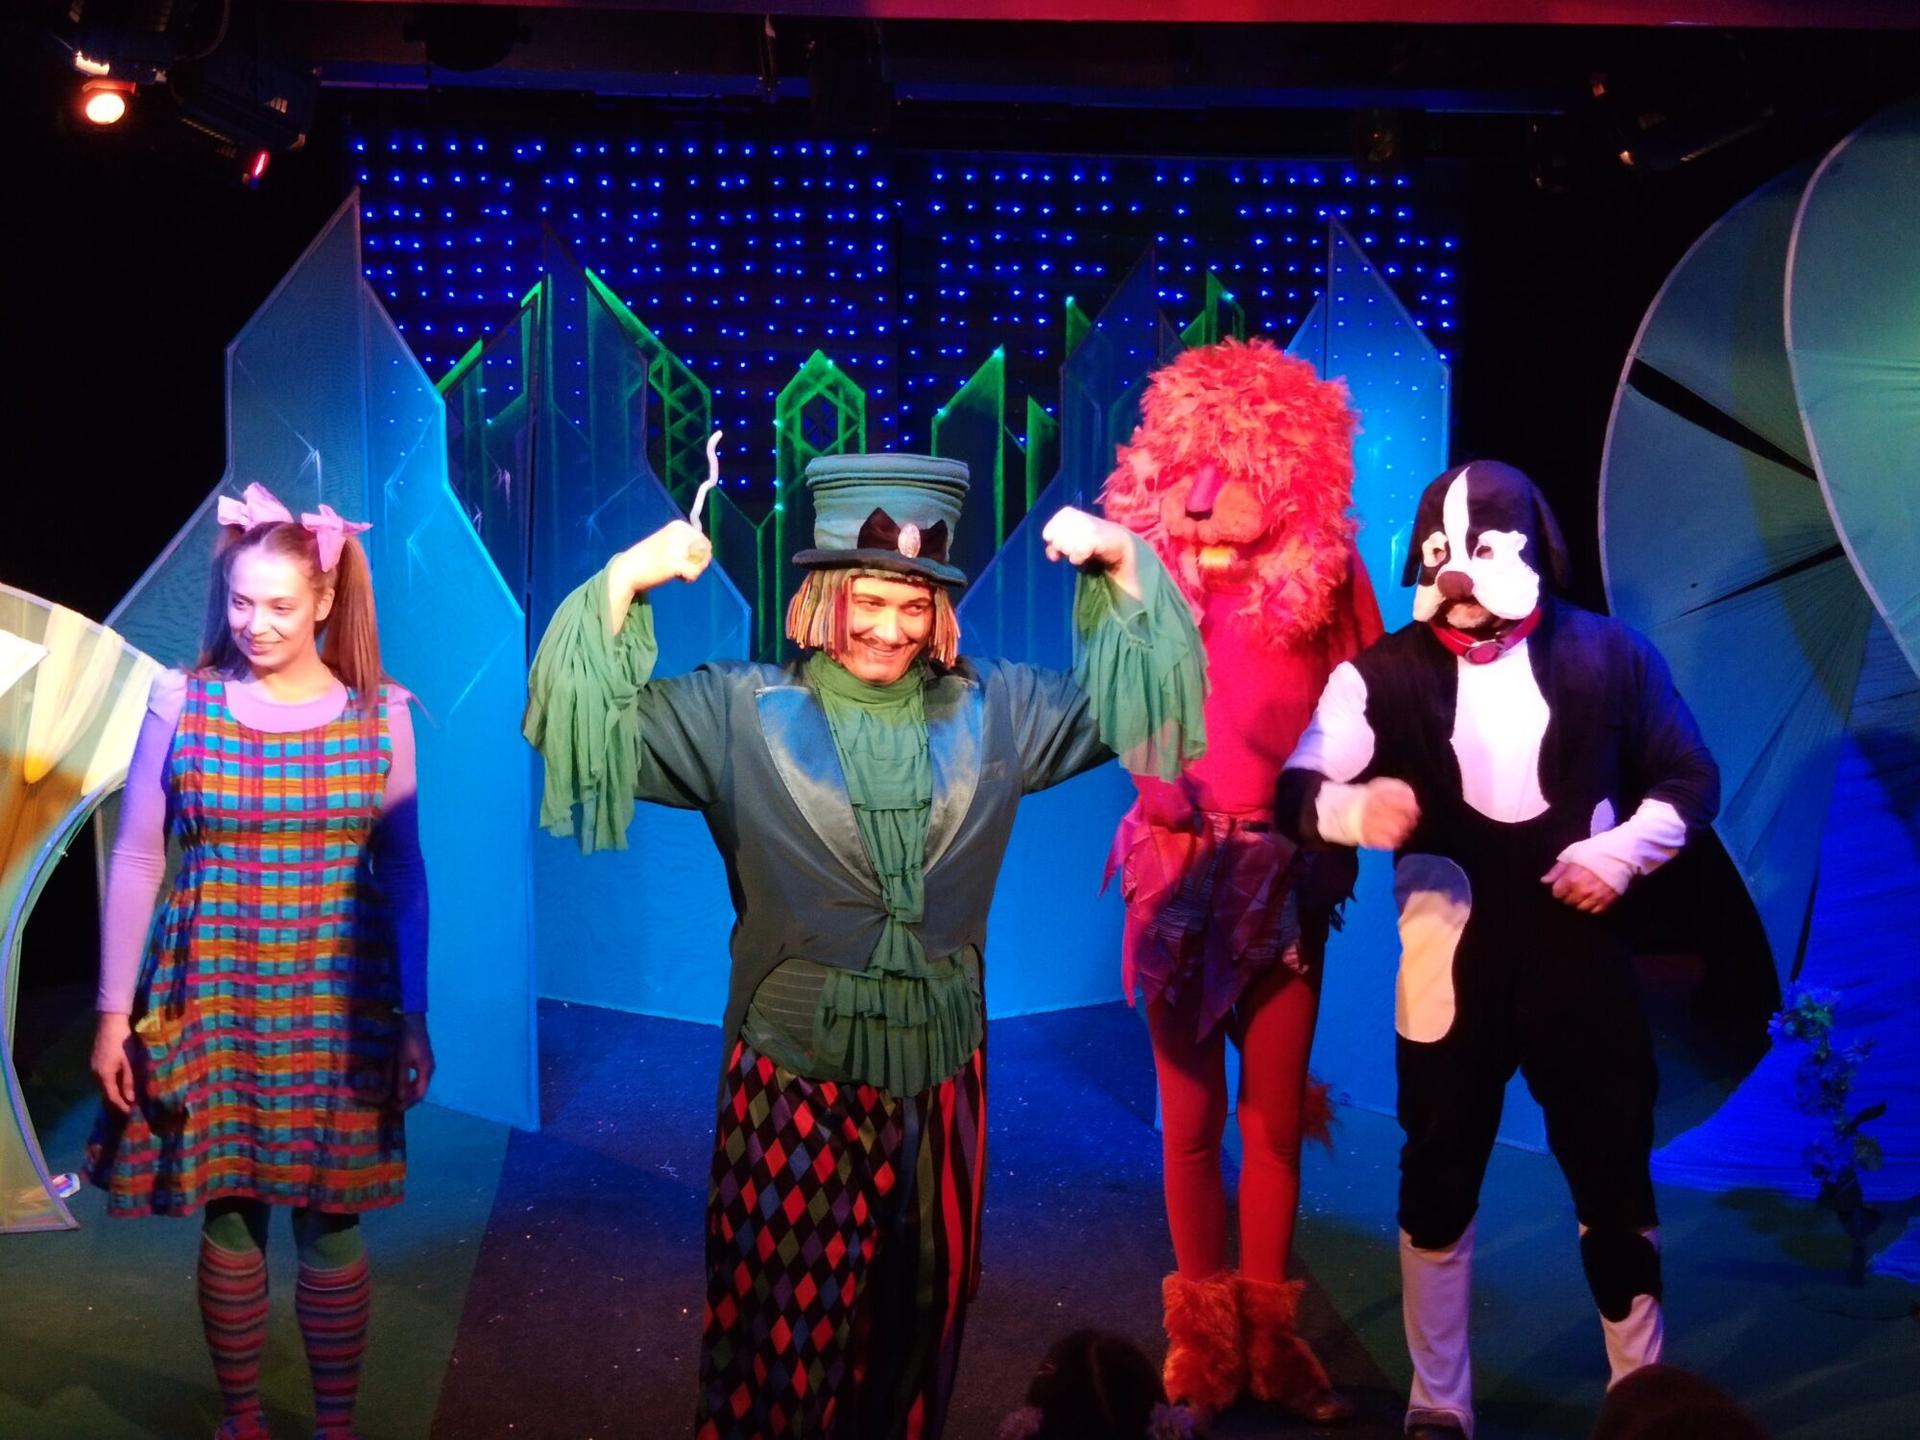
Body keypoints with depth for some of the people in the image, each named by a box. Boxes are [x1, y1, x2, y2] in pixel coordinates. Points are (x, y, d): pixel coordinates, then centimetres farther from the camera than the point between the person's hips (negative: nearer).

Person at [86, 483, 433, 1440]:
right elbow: (135, 861, 0)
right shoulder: (181, 703, -2)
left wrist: (414, 1018, 1)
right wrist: (115, 1012, -2)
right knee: (228, 1213, 8)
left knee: (331, 1219, 5)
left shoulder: (379, 714, -1)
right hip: (211, 996, 0)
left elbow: (403, 875, 3)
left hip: (337, 1001, 0)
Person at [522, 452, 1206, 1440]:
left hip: (938, 1071, 3)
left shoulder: (989, 713, 5)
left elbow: (1124, 702, 10)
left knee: (918, 1322, 16)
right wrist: (624, 582, -21)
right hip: (795, 1074, -3)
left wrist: (1121, 563, -3)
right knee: (785, 1330, 5)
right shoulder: (743, 713, -4)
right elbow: (598, 724, -9)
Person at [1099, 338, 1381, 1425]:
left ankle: (1269, 1332, 23)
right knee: (1193, 1112, 8)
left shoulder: (1330, 577, -2)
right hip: (1182, 868, -1)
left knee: (1277, 1113, 9)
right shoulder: (1157, 574, -4)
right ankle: (1203, 1330, 23)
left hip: (1290, 874, 1)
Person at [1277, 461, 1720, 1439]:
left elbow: (1690, 778, 6)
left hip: (1579, 956, 1)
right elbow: (1295, 791, -12)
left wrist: (1622, 851, -10)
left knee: (1614, 1180, 10)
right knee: (1439, 1183, 10)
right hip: (1449, 965, 0)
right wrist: (1357, 809, -34)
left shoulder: (1605, 653, -2)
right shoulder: (1383, 674, -6)